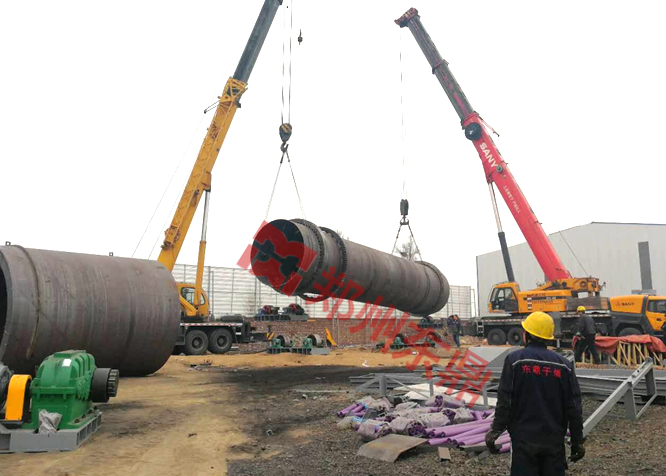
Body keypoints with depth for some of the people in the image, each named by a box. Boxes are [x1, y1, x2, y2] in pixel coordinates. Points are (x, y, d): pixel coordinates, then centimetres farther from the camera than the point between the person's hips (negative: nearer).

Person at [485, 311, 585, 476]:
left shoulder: (515, 359, -9)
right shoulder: (564, 364, 1)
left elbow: (504, 400, -11)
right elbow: (574, 408, 3)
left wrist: (496, 429, -3)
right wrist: (577, 441, 12)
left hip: (524, 437, -3)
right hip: (554, 439, 3)